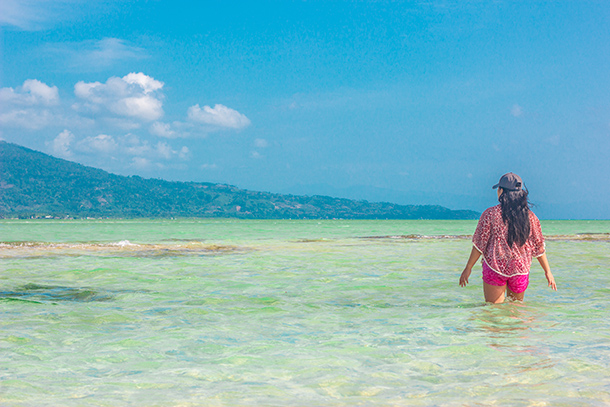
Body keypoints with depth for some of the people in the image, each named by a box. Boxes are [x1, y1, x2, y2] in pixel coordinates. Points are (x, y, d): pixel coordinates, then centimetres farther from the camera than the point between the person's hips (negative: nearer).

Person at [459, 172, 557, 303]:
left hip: (495, 268, -3)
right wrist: (548, 272, 15)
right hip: (520, 270, 3)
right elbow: (539, 248, 6)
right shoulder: (530, 217, 1)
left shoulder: (490, 214, -7)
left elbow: (479, 244, -6)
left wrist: (468, 268, 3)